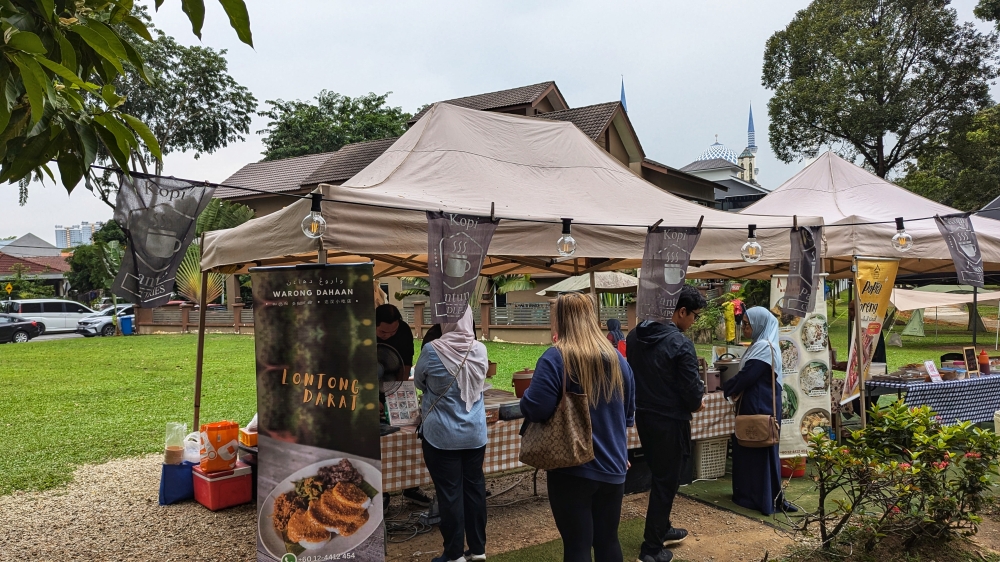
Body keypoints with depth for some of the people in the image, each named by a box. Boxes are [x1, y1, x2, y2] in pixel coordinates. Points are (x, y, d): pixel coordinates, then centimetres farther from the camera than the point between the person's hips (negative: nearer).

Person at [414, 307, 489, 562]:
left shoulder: (432, 350, -16)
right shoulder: (480, 350, -5)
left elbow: (419, 381, 3)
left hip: (442, 435, -4)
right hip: (475, 433, 4)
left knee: (449, 492, 5)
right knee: (474, 487, 13)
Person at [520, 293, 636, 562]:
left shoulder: (556, 357, -15)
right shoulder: (617, 358, 5)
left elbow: (536, 409, -24)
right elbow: (629, 412, 15)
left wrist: (526, 398, -2)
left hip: (572, 468, -5)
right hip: (612, 466, 6)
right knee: (608, 540, 18)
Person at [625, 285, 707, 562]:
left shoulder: (635, 336, 1)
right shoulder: (680, 343, -22)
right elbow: (692, 389, -18)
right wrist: (696, 403, 4)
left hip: (643, 415, 7)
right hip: (670, 420, -7)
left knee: (659, 475, 23)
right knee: (666, 481, 6)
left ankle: (662, 529, 39)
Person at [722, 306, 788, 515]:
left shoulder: (764, 348, -19)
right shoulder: (760, 345, 14)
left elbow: (746, 376, -20)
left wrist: (725, 388, -6)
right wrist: (733, 388, 4)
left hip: (761, 406, -10)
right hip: (756, 404, 10)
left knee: (759, 450, -2)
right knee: (750, 448, 14)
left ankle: (768, 499, 7)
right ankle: (751, 494, 23)